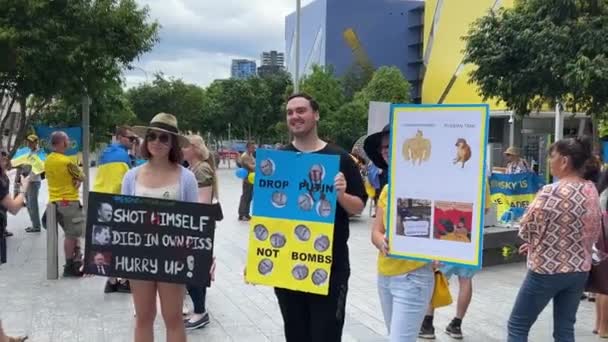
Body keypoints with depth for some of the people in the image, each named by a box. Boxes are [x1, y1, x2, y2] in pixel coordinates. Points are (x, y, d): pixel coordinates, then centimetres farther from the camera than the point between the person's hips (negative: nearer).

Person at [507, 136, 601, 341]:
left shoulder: (552, 192, -21)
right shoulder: (592, 191, 2)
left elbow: (526, 230, -15)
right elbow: (593, 233, 12)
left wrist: (535, 241, 8)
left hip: (546, 270, -7)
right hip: (579, 270, 7)